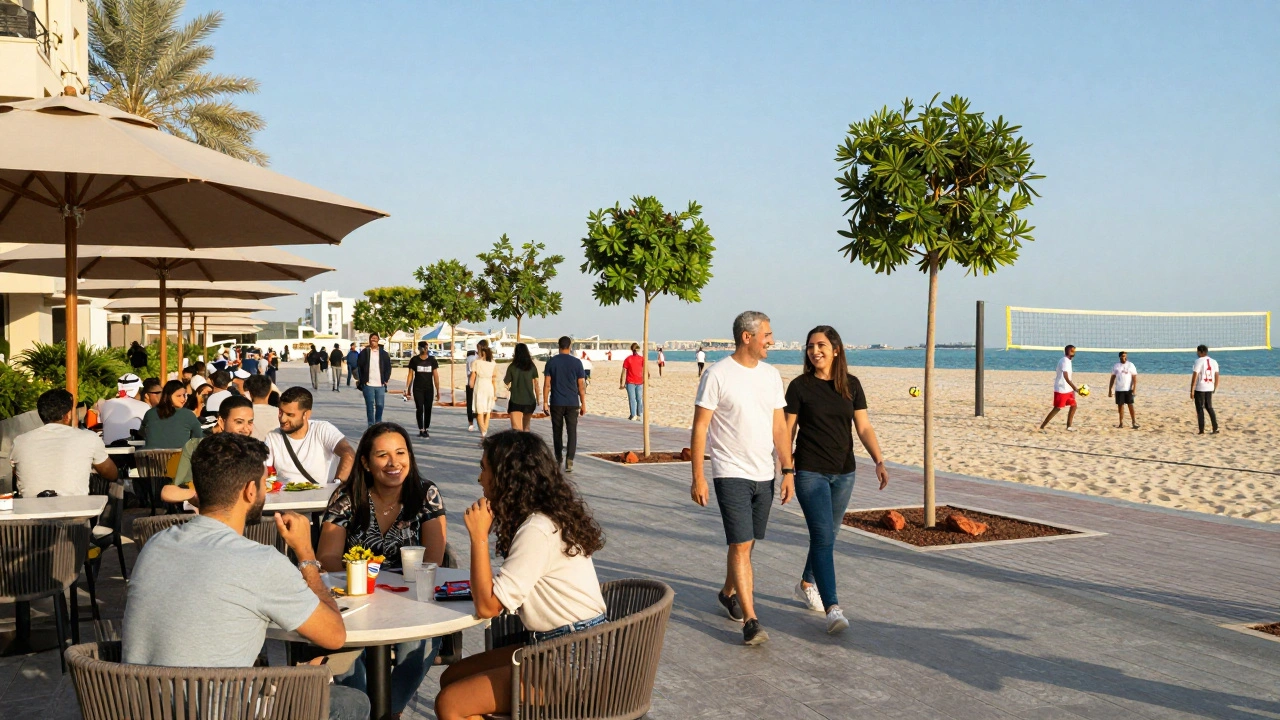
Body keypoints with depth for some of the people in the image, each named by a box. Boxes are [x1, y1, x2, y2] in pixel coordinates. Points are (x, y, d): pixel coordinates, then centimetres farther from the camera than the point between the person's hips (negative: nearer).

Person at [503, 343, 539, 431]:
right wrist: (538, 399, 9)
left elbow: (506, 382, 4)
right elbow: (536, 384, 1)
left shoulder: (512, 367, -6)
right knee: (526, 427, 25)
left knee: (517, 429, -13)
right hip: (530, 401, 4)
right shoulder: (532, 367, 0)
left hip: (516, 401, -4)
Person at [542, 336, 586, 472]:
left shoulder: (551, 362, 0)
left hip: (556, 403, 1)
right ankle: (569, 461, -15)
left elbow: (547, 384, -2)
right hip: (572, 403, -1)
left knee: (557, 431, 13)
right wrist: (583, 404, 5)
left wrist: (545, 402, 4)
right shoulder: (576, 362, -2)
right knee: (572, 432, -1)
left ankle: (558, 459, 23)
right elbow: (581, 385, -1)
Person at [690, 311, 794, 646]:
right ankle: (750, 621, -9)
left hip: (764, 475, 6)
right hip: (731, 473, -6)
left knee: (745, 542, 15)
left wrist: (788, 471, 8)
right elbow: (699, 428, -9)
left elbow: (779, 427, 13)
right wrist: (697, 477, -11)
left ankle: (728, 593, 38)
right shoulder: (717, 374, -10)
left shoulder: (771, 375, 9)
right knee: (741, 546, -10)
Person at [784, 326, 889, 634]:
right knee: (823, 536, -13)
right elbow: (788, 431, -1)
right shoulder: (799, 386, -5)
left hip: (843, 473, 4)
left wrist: (879, 461, -11)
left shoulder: (851, 385, 3)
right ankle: (832, 609, -16)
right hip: (810, 472, -4)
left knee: (828, 535, 15)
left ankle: (806, 585, 38)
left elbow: (864, 428, 2)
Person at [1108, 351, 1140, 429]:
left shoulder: (1131, 365, -1)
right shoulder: (1115, 366, 6)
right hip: (1119, 390, 2)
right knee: (1120, 405, 5)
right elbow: (1112, 378, 9)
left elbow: (1134, 378, -4)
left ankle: (1133, 421, 5)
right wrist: (1110, 390, 5)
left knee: (1130, 405, -3)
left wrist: (1134, 389, -13)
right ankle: (1121, 423, 11)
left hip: (1128, 389, -2)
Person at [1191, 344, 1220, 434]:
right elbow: (1217, 376, 10)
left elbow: (1195, 376, -16)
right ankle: (1215, 429, 15)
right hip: (1209, 388, 6)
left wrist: (1192, 390, -14)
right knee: (1209, 408, 18)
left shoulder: (1199, 361, -12)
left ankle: (1201, 431, 3)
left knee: (1200, 409, 2)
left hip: (1199, 388, -6)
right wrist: (1215, 388, 20)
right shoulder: (1214, 362, 8)